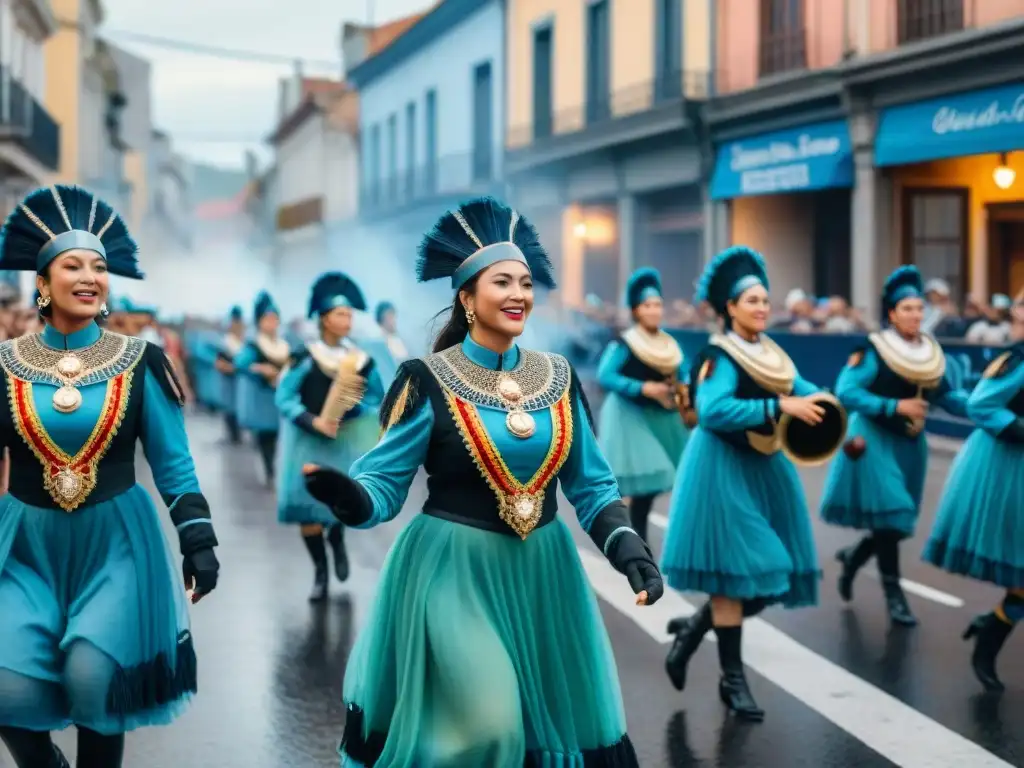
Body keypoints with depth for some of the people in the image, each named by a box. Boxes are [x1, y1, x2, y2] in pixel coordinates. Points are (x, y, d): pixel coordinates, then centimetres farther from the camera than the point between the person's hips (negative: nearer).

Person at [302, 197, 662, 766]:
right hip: (454, 570, -5)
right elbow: (385, 484, -10)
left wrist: (628, 547, -7)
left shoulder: (558, 378, 4)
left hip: (543, 571, 5)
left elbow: (593, 485, 9)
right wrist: (347, 495, -33)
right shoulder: (429, 380, -9)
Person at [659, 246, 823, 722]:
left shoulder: (772, 354, 10)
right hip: (725, 472, -8)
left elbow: (802, 390, 9)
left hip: (764, 469, 8)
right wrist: (779, 407, -32)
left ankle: (695, 627, 27)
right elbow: (713, 411, -30)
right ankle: (732, 678, 5)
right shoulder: (718, 357, -15)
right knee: (734, 572, -4)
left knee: (772, 578, 7)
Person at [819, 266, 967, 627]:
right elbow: (845, 392, -20)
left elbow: (947, 396, 8)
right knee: (889, 517, -9)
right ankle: (893, 594, 2)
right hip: (876, 441, -6)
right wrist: (895, 407, -25)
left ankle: (852, 557, 37)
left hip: (911, 444, 6)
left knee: (900, 522, 11)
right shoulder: (873, 350, -15)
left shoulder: (931, 352, 3)